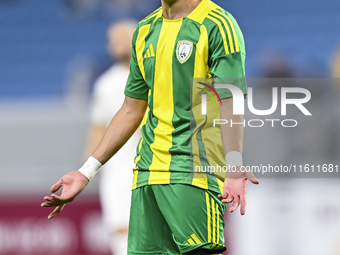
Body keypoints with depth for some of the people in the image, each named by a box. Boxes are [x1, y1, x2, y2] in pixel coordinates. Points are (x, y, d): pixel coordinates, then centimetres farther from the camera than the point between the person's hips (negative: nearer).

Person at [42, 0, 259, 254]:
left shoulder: (218, 26, -4)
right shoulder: (145, 30, 18)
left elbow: (230, 103, -15)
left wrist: (235, 167, -31)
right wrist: (87, 171, 20)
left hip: (196, 173, -6)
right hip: (148, 173, 6)